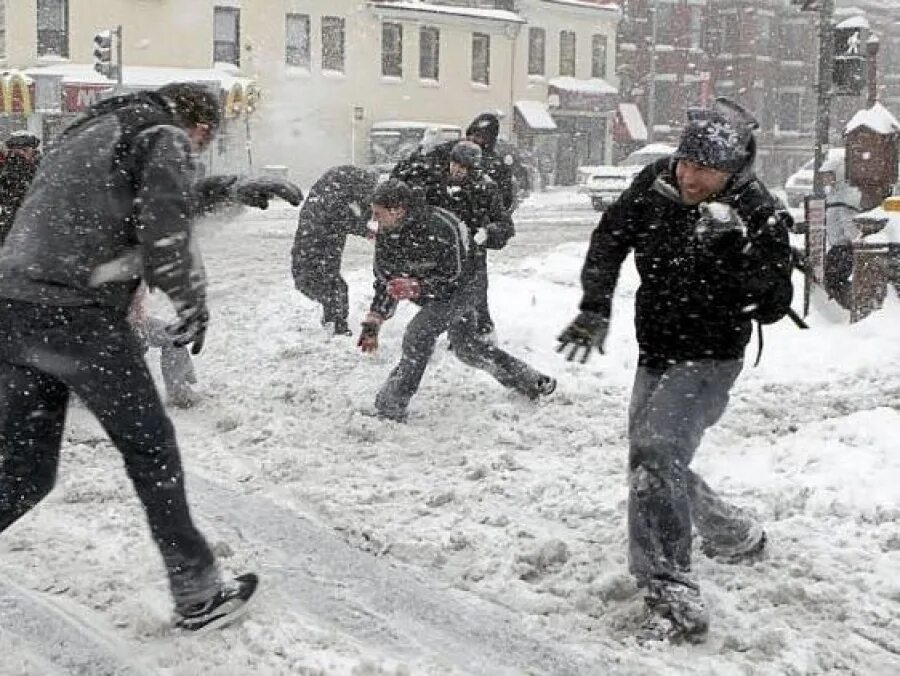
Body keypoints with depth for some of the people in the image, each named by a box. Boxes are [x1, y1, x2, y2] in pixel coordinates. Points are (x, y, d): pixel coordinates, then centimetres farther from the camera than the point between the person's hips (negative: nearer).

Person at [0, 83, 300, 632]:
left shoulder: (96, 131, 27)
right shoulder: (166, 136, 1)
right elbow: (165, 227, -13)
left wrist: (230, 190, 46)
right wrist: (194, 303, 0)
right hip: (79, 313, -8)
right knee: (150, 450, 6)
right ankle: (199, 596, 16)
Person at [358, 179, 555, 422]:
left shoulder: (436, 228, -33)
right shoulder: (385, 235, -12)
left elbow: (453, 277, -29)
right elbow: (385, 282, -3)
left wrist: (414, 287, -43)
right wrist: (372, 324, -9)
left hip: (459, 290, -9)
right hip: (432, 294, 9)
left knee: (418, 334, -27)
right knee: (467, 348, 20)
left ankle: (391, 408, -23)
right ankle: (533, 383, 37)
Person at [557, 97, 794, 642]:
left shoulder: (761, 217, -21)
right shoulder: (654, 185, -8)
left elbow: (773, 308, -23)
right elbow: (610, 240, 7)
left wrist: (736, 253, -38)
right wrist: (594, 309, -2)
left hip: (708, 361, -7)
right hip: (656, 356, 7)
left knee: (656, 454, -27)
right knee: (654, 462, 21)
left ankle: (673, 598, -28)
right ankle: (736, 536, 46)